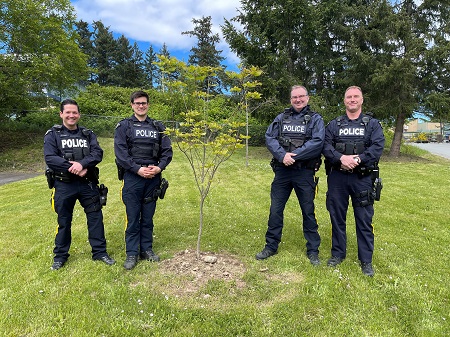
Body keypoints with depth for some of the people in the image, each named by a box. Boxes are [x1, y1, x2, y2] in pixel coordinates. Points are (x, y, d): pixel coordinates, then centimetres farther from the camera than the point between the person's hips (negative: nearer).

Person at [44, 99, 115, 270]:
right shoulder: (52, 135, 1)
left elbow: (98, 153, -7)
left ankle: (99, 251, 20)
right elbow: (50, 158, -12)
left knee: (96, 217, 6)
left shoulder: (88, 134, 8)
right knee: (64, 221, 11)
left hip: (88, 184, 2)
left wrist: (82, 164, -24)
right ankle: (60, 255, 28)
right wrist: (73, 168, -20)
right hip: (64, 185, -2)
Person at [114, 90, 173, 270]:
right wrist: (138, 169, -17)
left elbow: (167, 151, 7)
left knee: (148, 217, 12)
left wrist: (159, 167, -10)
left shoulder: (158, 127, 11)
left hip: (153, 177, 3)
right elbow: (120, 152, -7)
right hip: (132, 177, -2)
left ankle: (146, 249, 25)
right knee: (133, 218, 4)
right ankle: (132, 254, 16)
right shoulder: (123, 126, 3)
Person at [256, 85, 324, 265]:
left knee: (308, 212, 8)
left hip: (304, 172, -2)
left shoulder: (315, 119, 3)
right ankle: (271, 246, 24)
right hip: (282, 170, 3)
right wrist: (282, 155, -17)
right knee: (275, 210, 8)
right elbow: (269, 137, -1)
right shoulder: (281, 118, 11)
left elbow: (317, 142, -12)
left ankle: (313, 250, 23)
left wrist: (294, 155, -19)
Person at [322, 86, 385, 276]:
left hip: (362, 177, -1)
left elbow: (378, 147, -6)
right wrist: (341, 158, -20)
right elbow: (326, 146, -3)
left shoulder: (372, 124, 7)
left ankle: (366, 260, 17)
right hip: (337, 177, 2)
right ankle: (338, 253, 26)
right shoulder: (334, 125, 10)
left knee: (364, 219, 3)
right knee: (337, 217, 10)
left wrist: (358, 159, -20)